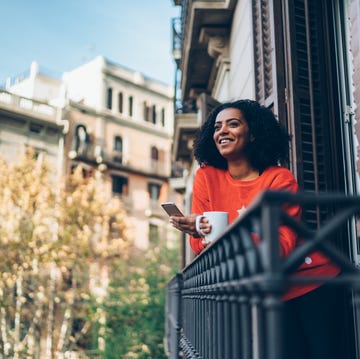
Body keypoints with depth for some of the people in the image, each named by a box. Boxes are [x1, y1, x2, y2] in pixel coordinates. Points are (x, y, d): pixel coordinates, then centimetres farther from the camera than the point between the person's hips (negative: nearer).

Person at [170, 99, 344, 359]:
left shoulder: (280, 178, -13)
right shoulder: (207, 177, -5)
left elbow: (282, 247, -23)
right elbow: (199, 244, -7)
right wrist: (199, 232, -32)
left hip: (311, 281, -2)